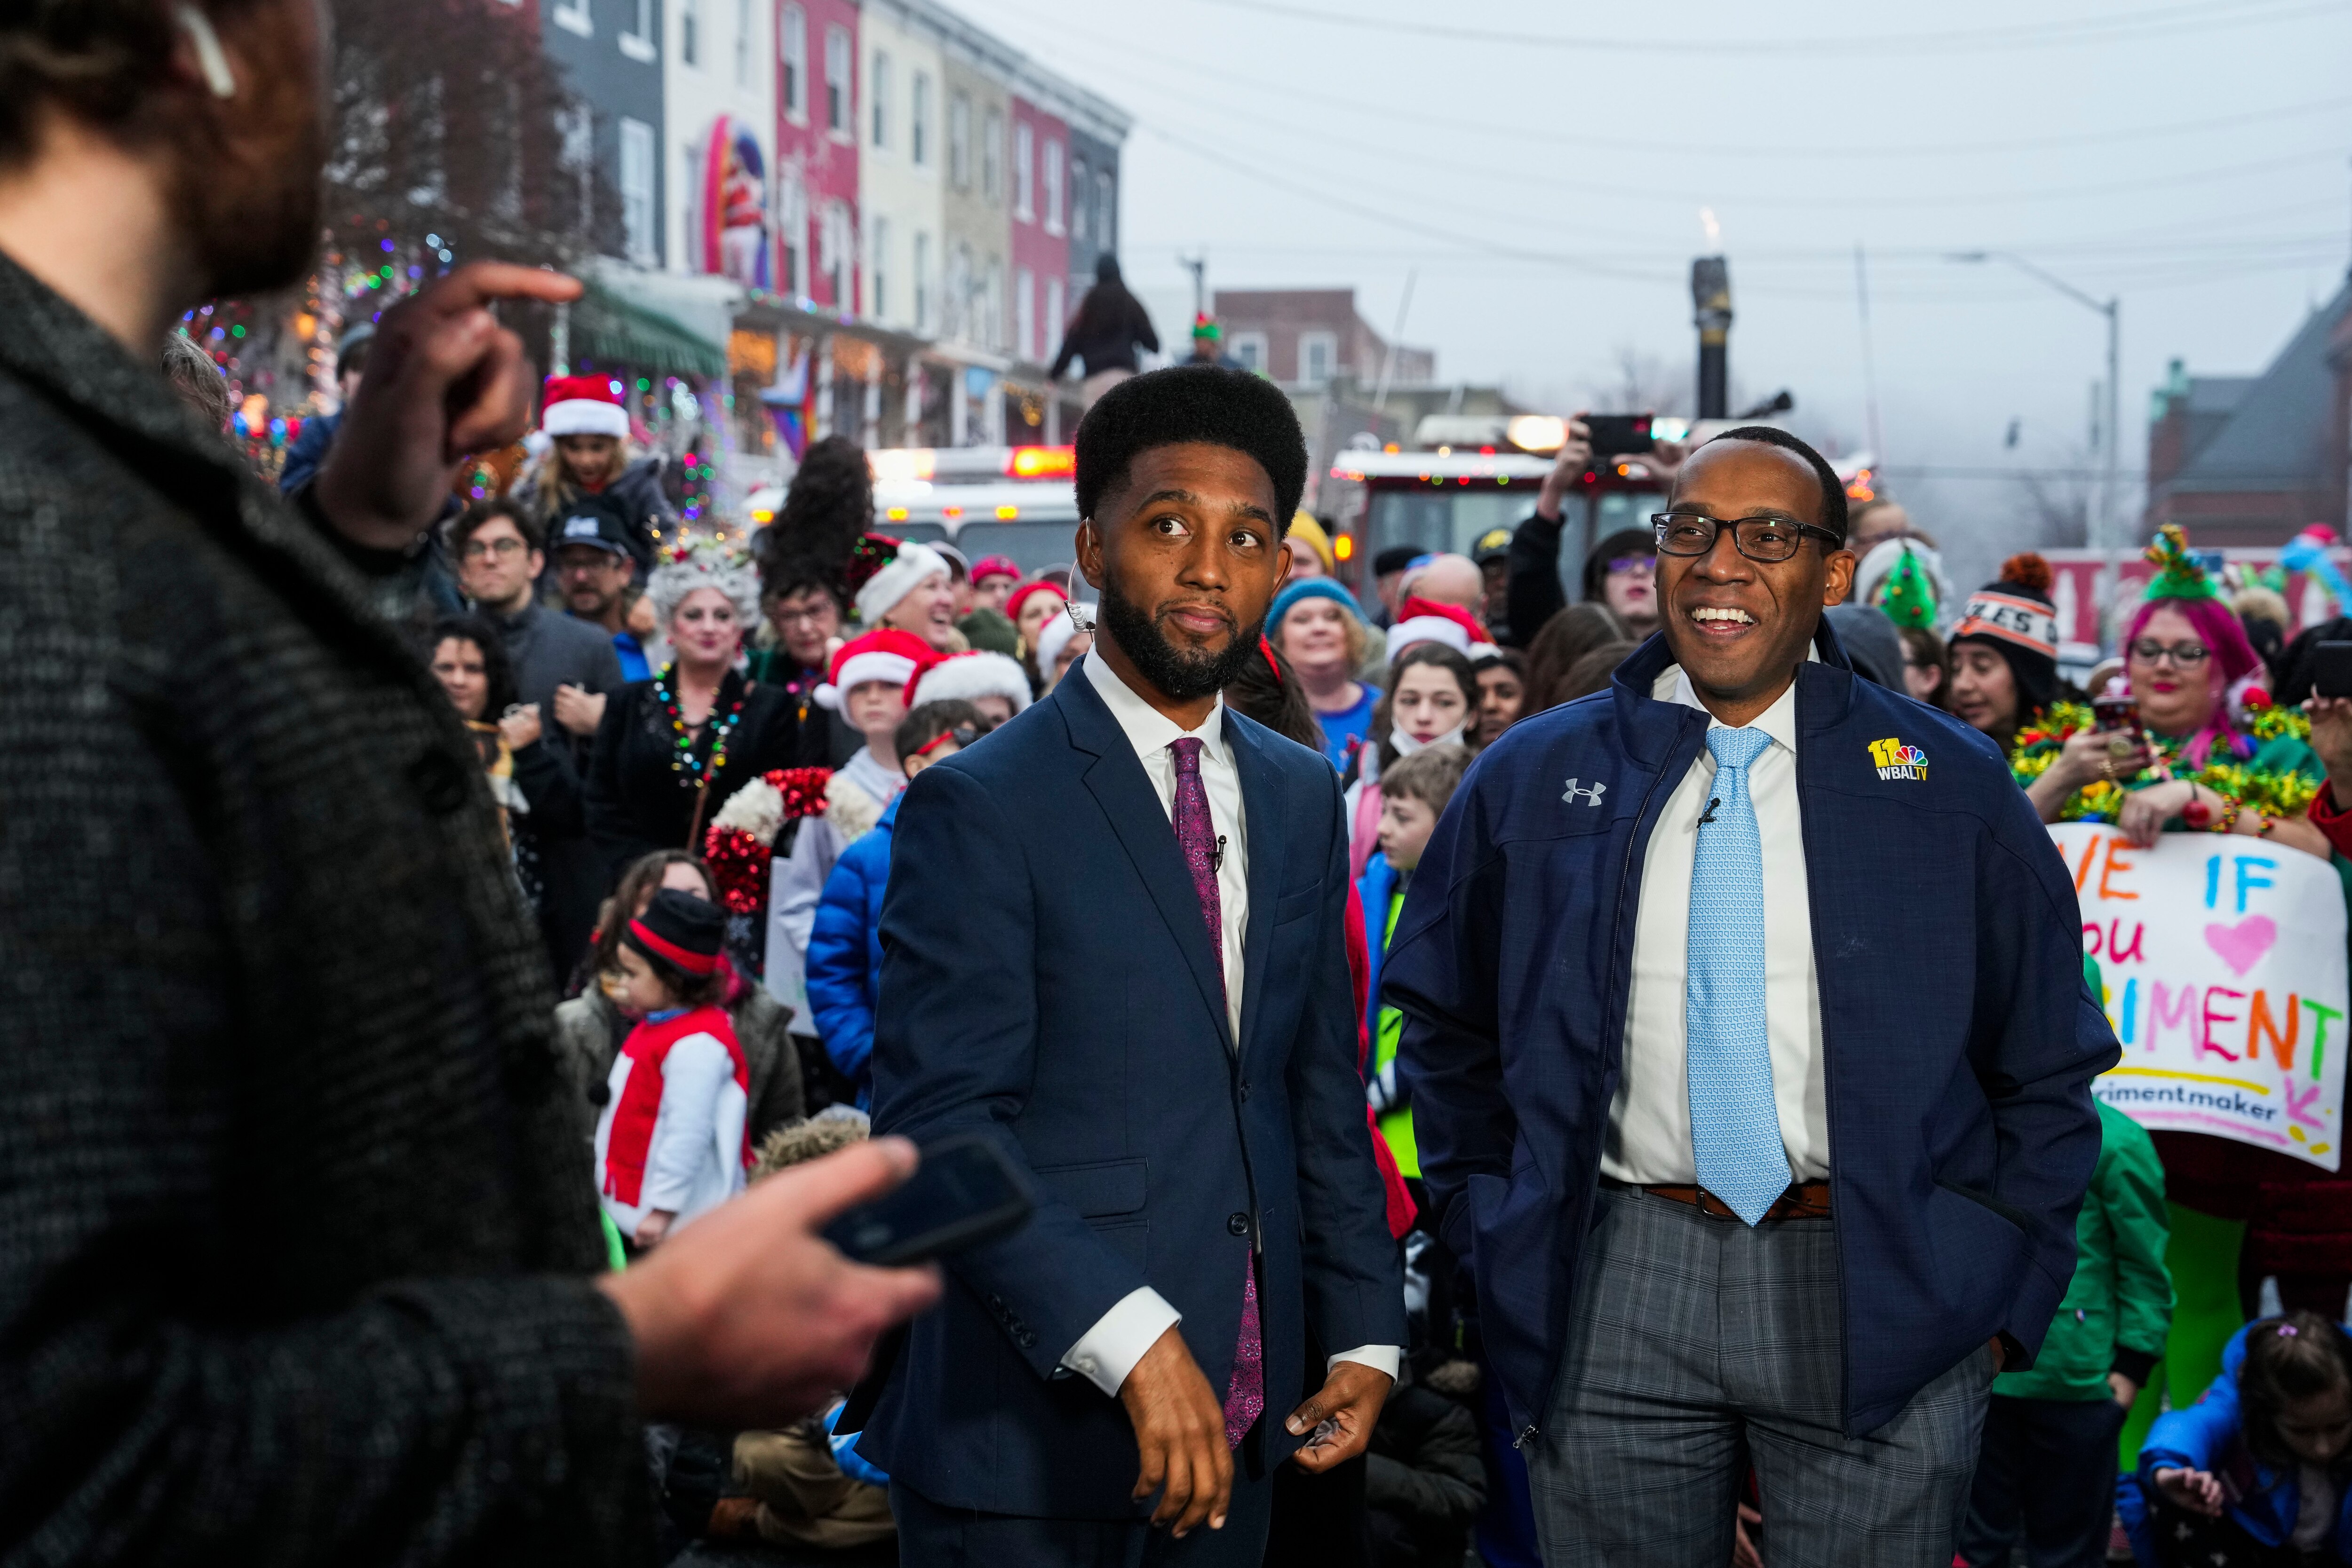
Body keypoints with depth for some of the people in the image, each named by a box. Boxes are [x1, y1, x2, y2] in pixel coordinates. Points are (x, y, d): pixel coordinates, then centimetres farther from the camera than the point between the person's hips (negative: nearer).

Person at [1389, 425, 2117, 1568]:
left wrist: (1998, 1296, 1)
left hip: (1877, 1301, -1)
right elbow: (1448, 1034, 15)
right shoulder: (1531, 781, 5)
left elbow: (2047, 1068, 6)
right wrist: (1495, 1244, 8)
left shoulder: (1951, 787, 2)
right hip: (1616, 1293, 1)